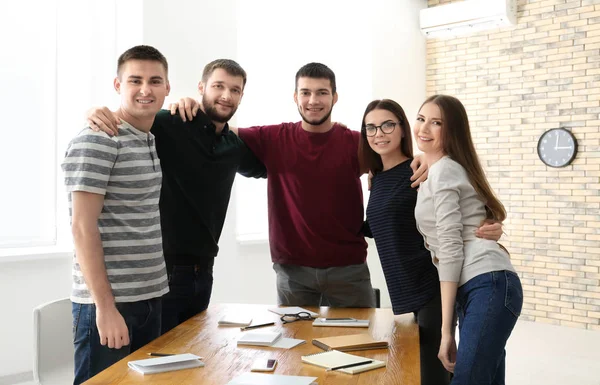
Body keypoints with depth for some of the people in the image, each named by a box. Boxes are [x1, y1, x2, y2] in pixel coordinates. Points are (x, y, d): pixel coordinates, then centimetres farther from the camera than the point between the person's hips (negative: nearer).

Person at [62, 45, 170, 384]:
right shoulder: (96, 141, -12)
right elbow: (83, 228, -16)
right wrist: (105, 306, -18)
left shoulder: (154, 140, 11)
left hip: (152, 297, 8)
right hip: (108, 301, -8)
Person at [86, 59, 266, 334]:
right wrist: (97, 113, -31)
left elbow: (264, 167, 26)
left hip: (203, 270, 7)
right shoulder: (166, 125, -12)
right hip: (164, 269, -6)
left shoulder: (235, 146, 8)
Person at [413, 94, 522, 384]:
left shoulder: (443, 170, -5)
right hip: (471, 291, 10)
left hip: (488, 286, -10)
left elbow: (450, 249, -12)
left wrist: (446, 329, -13)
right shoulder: (442, 170, 23)